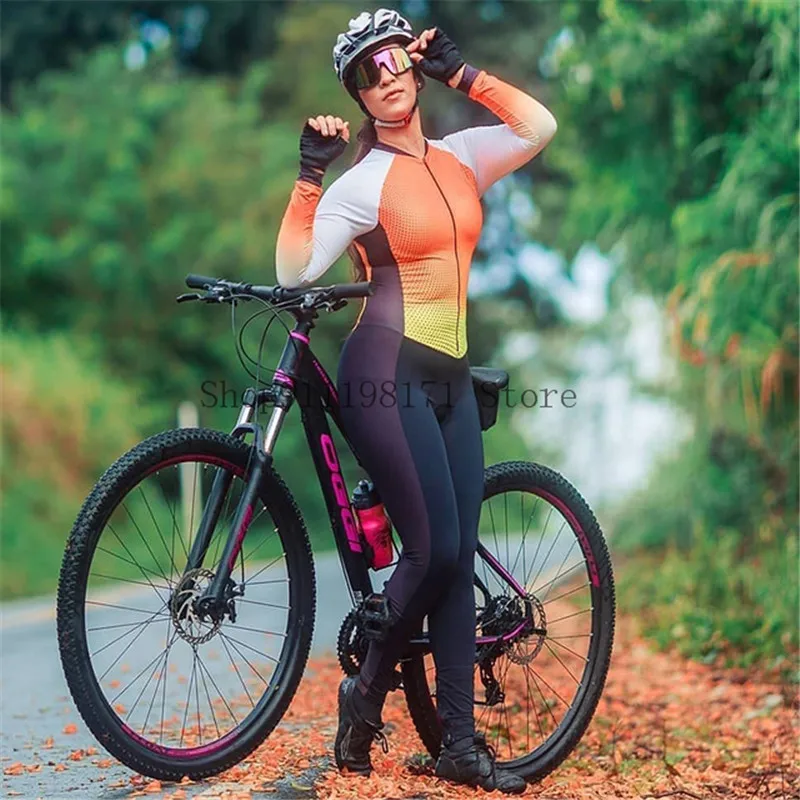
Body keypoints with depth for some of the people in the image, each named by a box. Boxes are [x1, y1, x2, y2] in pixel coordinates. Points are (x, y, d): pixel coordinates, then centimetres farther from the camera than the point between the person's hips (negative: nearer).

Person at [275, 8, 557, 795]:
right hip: (387, 374, -6)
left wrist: (461, 71, 0)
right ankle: (364, 693, 11)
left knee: (458, 558, 5)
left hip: (449, 378, 6)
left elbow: (540, 127, 0)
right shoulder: (363, 182, -6)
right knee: (435, 550, -12)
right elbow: (294, 270, -16)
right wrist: (309, 172, -21)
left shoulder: (459, 156, 12)